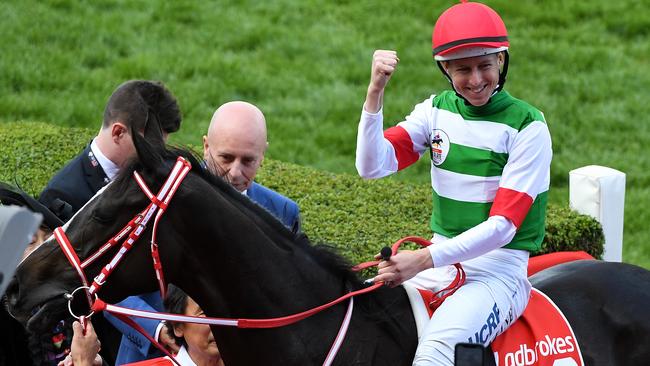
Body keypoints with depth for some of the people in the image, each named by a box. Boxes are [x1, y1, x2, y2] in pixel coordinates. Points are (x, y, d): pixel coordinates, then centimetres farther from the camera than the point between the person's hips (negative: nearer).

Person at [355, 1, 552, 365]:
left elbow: (503, 223, -16)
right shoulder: (437, 110, 7)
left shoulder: (528, 126, -9)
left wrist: (425, 259, -27)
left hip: (499, 270, -6)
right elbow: (372, 166, -6)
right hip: (440, 260, 6)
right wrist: (376, 90, -18)